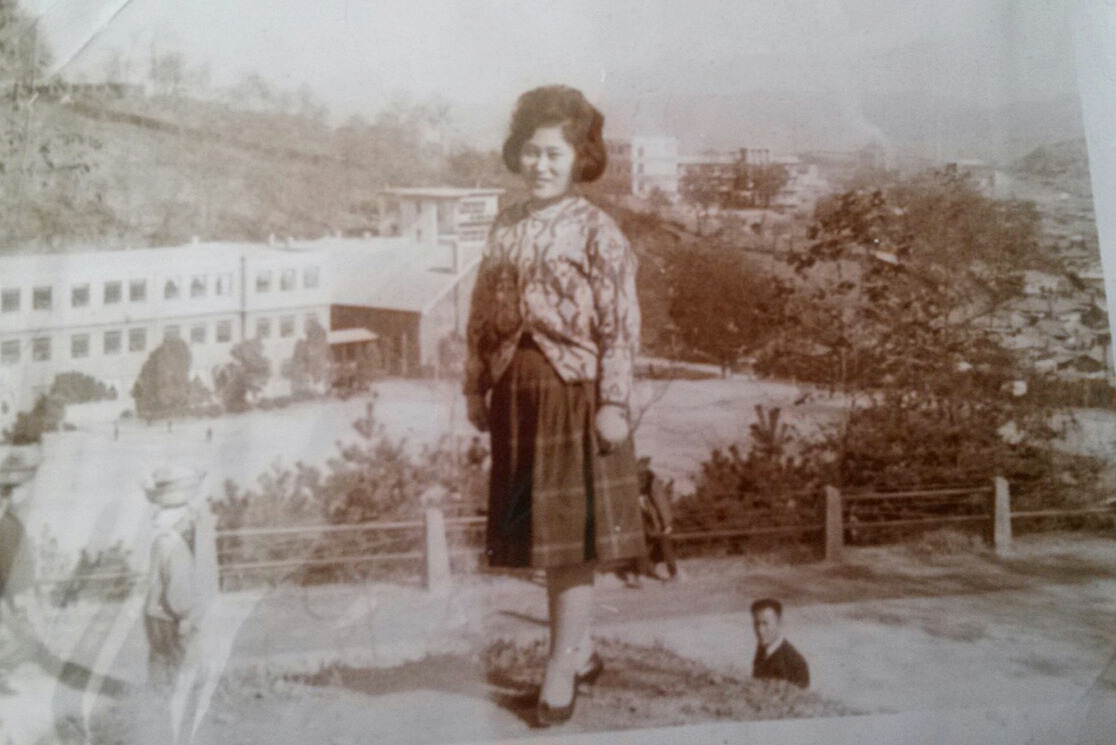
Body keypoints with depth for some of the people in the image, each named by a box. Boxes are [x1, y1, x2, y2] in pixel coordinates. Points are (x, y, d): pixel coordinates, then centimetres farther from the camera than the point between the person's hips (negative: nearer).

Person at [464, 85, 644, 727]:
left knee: (571, 532, -2)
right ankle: (581, 649, 29)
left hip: (575, 390, -6)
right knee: (541, 530, 13)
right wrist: (476, 386, 9)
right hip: (517, 390, 6)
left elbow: (621, 324, -11)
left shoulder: (598, 231, -7)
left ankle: (562, 669, 8)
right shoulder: (506, 227, 10)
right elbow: (483, 312, 12)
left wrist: (613, 403, -15)